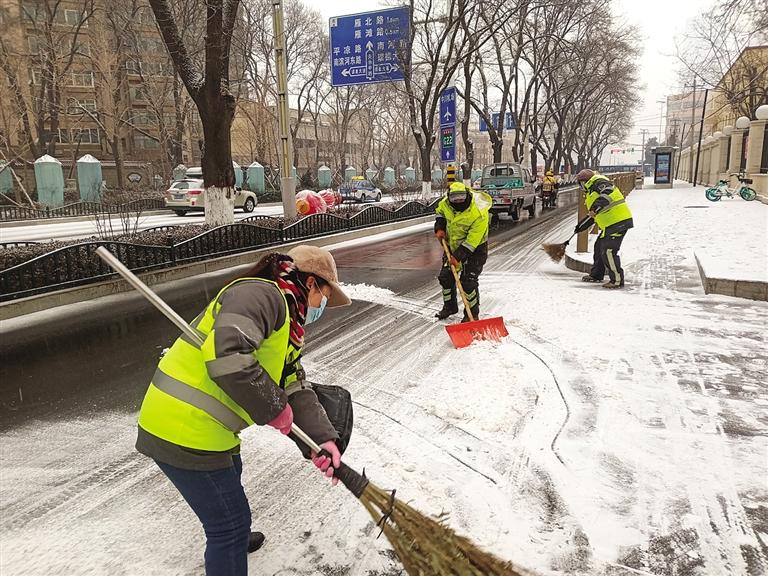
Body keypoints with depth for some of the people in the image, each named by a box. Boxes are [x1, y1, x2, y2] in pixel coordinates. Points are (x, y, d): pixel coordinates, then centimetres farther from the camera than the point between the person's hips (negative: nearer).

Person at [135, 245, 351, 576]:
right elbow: (227, 357, -35)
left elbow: (296, 389, 8)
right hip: (185, 433, -11)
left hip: (199, 425, 11)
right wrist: (273, 409, -21)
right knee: (231, 521, 4)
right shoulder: (261, 293, -20)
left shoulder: (288, 328, 12)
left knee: (229, 475, 35)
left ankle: (232, 540, 64)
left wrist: (323, 439, -6)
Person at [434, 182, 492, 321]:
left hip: (474, 248, -6)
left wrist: (458, 256, -30)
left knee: (468, 281, -11)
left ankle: (472, 313, 6)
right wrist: (439, 227, -5)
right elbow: (440, 212, 11)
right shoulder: (446, 203, -15)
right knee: (445, 277, 12)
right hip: (452, 244, 6)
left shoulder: (479, 214, -32)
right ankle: (449, 307, 33)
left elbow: (472, 240, -29)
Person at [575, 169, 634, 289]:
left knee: (608, 251, -12)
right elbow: (594, 216, 32)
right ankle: (596, 275, 32)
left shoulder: (599, 182, -7)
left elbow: (608, 195, -29)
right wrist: (582, 226, 34)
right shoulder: (592, 192, 24)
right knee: (599, 247, 18)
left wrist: (595, 208, -36)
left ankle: (617, 280, -5)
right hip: (610, 224, 11)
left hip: (618, 222, -11)